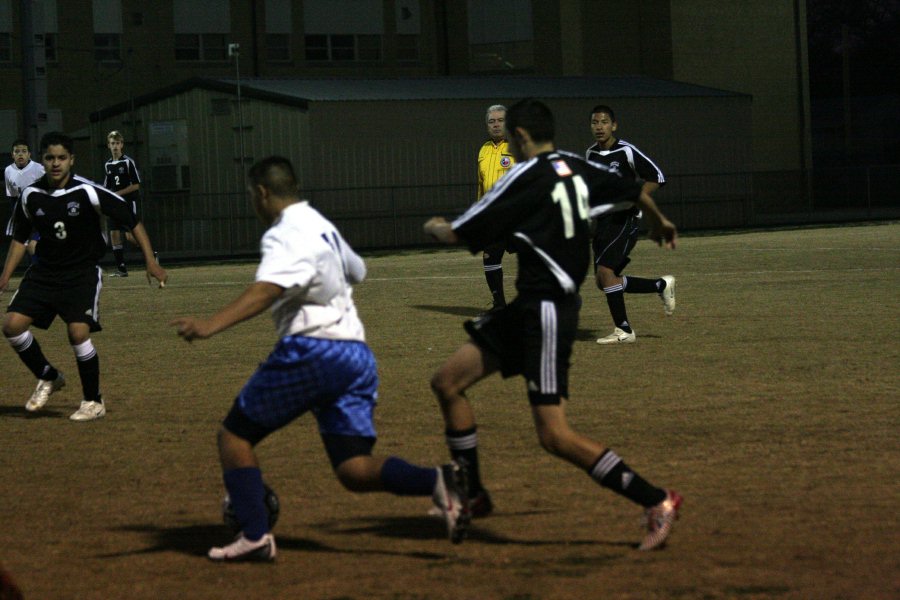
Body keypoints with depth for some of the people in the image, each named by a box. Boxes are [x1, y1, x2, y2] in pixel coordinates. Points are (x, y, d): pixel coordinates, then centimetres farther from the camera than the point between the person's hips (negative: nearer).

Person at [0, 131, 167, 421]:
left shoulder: (87, 192, -16)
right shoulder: (31, 195, -3)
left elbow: (131, 220, -10)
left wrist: (151, 261, -15)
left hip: (83, 272, -4)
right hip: (44, 272, 4)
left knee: (78, 332, -20)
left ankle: (94, 401, 1)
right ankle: (48, 378, 14)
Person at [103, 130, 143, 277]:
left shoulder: (128, 162, -7)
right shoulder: (108, 164, 11)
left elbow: (136, 185, -10)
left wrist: (118, 193, -15)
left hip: (129, 202, -6)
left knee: (130, 235, -14)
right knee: (114, 234, -1)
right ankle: (121, 269, 3)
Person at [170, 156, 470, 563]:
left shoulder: (286, 234, -7)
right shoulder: (321, 226, 22)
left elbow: (266, 290, -26)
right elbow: (356, 270, 40)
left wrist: (211, 326, -38)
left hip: (313, 350, -8)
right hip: (357, 355, 8)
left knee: (235, 435, 6)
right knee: (353, 470, 1)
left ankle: (254, 535, -4)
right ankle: (437, 481, -23)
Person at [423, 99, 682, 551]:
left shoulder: (525, 179, -15)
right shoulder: (577, 169, 8)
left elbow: (457, 234, -10)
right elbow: (636, 192, 26)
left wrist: (433, 227, 15)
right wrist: (658, 222, 48)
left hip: (546, 312, -10)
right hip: (527, 309, 10)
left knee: (554, 436, -12)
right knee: (447, 382, 11)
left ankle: (656, 501, -8)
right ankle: (469, 495, 20)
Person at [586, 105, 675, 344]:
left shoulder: (626, 152, -12)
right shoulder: (591, 154, 10)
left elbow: (656, 177, -12)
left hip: (625, 220, -8)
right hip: (602, 223, 8)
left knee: (605, 270, -20)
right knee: (603, 281, 6)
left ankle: (623, 331, -10)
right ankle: (662, 285, 23)